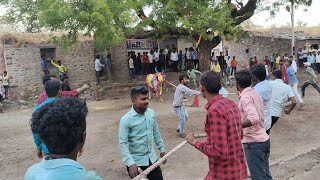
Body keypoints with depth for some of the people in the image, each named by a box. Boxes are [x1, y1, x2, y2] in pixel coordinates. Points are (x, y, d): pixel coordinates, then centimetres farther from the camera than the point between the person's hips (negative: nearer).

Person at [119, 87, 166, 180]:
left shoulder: (151, 113, -3)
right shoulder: (126, 119, -20)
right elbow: (122, 144, -20)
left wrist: (161, 149, 14)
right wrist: (130, 163, -26)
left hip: (152, 158, 5)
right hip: (136, 162, -5)